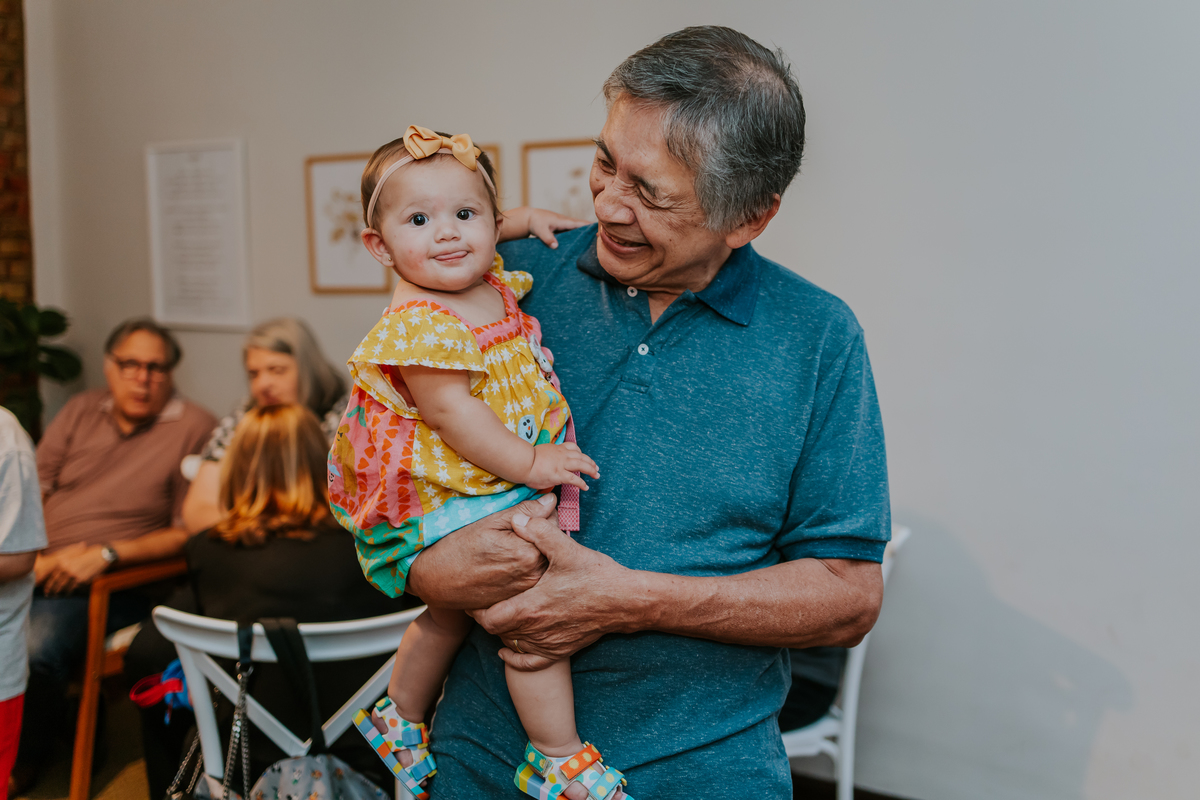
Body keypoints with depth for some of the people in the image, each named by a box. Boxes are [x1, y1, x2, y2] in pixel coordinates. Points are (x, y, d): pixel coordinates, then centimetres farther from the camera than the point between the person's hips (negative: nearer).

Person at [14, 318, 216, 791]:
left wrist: (106, 554, -16)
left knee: (36, 649, -29)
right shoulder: (80, 411, 15)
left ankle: (24, 762, -1)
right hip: (38, 569, 5)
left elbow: (190, 532, -7)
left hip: (117, 581, -5)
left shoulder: (193, 428, -2)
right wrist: (30, 555, -7)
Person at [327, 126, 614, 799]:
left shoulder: (495, 283, 4)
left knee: (455, 610, 25)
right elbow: (452, 414, -25)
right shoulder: (419, 326, -22)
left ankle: (403, 717, 46)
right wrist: (529, 462, -25)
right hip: (453, 502, -10)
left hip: (503, 488, 10)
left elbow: (483, 241, 27)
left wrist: (522, 219, 12)